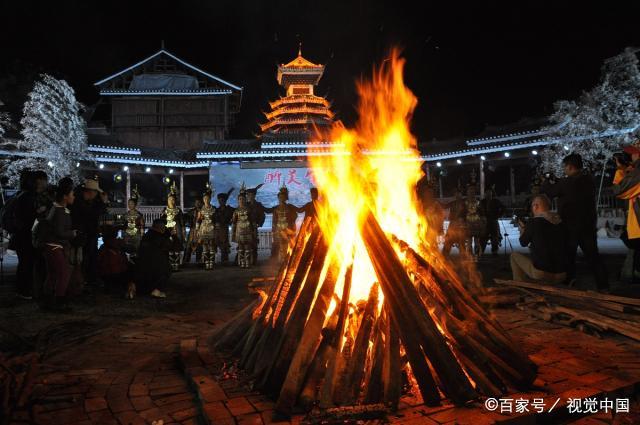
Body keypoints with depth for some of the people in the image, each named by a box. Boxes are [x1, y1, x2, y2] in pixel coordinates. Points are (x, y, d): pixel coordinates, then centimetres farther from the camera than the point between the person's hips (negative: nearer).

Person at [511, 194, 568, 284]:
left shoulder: (533, 222, -9)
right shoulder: (561, 223, 7)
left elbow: (523, 243, 8)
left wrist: (522, 229, 27)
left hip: (541, 274, -6)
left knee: (514, 255, 16)